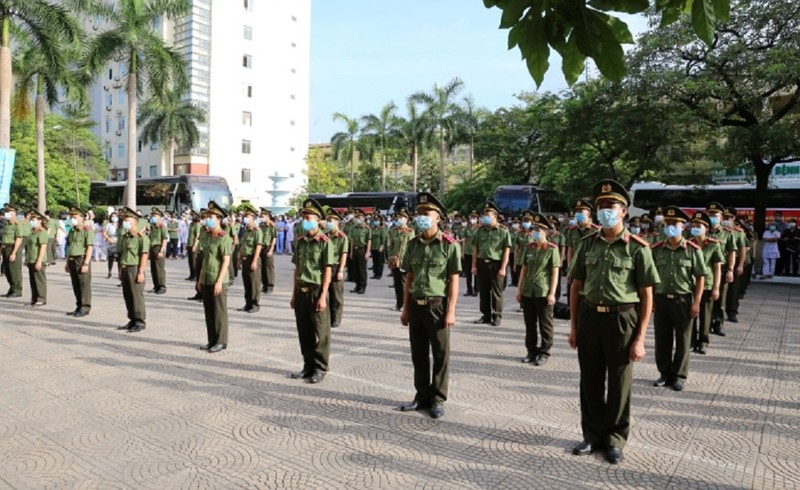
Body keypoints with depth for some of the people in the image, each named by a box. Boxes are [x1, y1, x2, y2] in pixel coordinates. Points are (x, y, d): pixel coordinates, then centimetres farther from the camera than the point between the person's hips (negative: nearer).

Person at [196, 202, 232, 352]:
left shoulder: (224, 237, -12)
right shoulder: (207, 236, 12)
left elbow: (226, 261, -15)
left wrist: (219, 281, -19)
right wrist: (200, 279, 16)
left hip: (218, 280, -8)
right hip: (206, 280, 8)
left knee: (219, 311, 0)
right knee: (208, 311, 13)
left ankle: (221, 341, 10)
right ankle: (212, 340, 23)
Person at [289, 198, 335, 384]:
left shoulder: (325, 242, -9)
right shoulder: (301, 241, 10)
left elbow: (327, 271, -11)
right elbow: (297, 269, 14)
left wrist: (323, 296, -16)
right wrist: (294, 294, 13)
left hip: (316, 291, -6)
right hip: (301, 291, 6)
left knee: (320, 332, 3)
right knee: (304, 331, 12)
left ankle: (320, 368, 14)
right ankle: (308, 365, 25)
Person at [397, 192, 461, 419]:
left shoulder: (449, 245, -8)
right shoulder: (413, 244, 7)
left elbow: (454, 280, -9)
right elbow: (409, 278, 11)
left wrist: (451, 311, -13)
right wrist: (405, 308, 10)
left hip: (437, 306, -5)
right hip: (416, 306, 5)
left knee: (440, 355, 7)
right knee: (419, 354, 13)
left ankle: (438, 400, 19)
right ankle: (422, 396, 26)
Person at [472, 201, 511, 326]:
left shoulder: (503, 231, -4)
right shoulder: (480, 230, 9)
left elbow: (506, 251, -7)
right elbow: (475, 249, 11)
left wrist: (503, 268, -13)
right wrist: (474, 265, 4)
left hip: (496, 264, -4)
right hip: (482, 263, 4)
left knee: (496, 291, 3)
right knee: (483, 291, 9)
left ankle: (497, 316, 13)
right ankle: (486, 315, 20)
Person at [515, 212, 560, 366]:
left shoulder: (552, 249, -6)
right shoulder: (528, 247, 7)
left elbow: (555, 272, -8)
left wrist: (552, 293, -12)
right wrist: (519, 289, 8)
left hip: (543, 293, -5)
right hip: (527, 292, 5)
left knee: (545, 324, 5)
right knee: (530, 323, 12)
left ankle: (544, 353, 16)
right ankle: (531, 351, 24)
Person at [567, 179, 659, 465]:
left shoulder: (637, 247, -6)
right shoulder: (587, 244, 5)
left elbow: (647, 296, -6)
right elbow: (576, 286, 9)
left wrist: (640, 338, -9)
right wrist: (574, 325, 6)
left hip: (621, 319, -3)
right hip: (590, 317, 3)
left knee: (619, 383, 9)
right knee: (590, 380, 12)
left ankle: (615, 439, 27)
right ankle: (593, 434, 30)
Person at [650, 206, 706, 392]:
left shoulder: (693, 250, -5)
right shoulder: (656, 249, 2)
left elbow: (700, 277, -3)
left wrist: (696, 302, -8)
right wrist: (650, 299, 3)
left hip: (683, 300, -2)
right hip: (661, 300, 2)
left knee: (682, 341, 8)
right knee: (662, 340, 9)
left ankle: (679, 376, 21)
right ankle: (665, 373, 24)